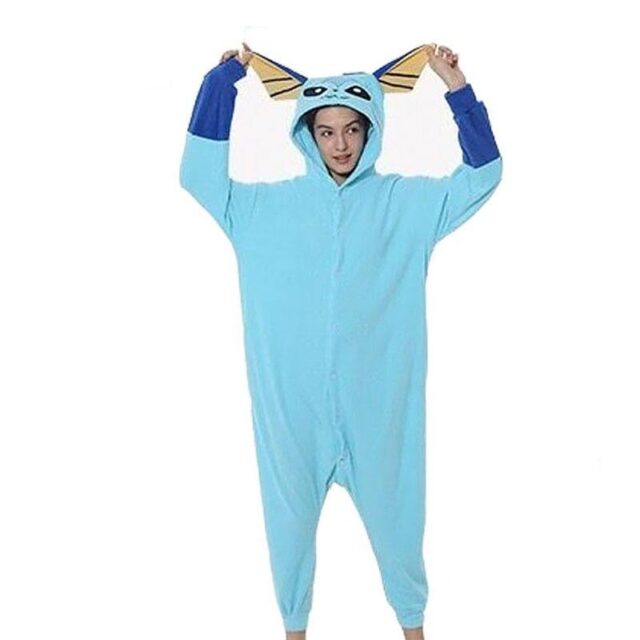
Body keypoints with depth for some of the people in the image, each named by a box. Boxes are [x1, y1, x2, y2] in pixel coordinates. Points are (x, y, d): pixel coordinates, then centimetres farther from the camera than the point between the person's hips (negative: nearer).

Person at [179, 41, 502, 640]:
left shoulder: (405, 200, 2)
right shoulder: (267, 204, 4)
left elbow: (483, 170, 1)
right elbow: (199, 171, 2)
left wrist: (456, 86, -5)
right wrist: (224, 77, 1)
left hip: (377, 397, 0)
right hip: (292, 397, 1)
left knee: (393, 507, 14)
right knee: (290, 511, 14)